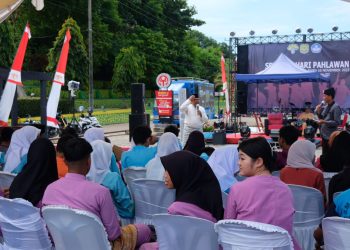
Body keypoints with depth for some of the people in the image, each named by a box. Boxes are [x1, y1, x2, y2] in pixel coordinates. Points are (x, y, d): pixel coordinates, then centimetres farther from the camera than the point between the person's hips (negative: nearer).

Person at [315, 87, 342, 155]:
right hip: (324, 135, 8)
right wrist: (318, 112, -1)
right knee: (324, 154, 17)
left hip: (331, 136, -8)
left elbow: (337, 122, -18)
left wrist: (324, 122, -23)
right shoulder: (325, 106, 9)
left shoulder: (336, 107, -14)